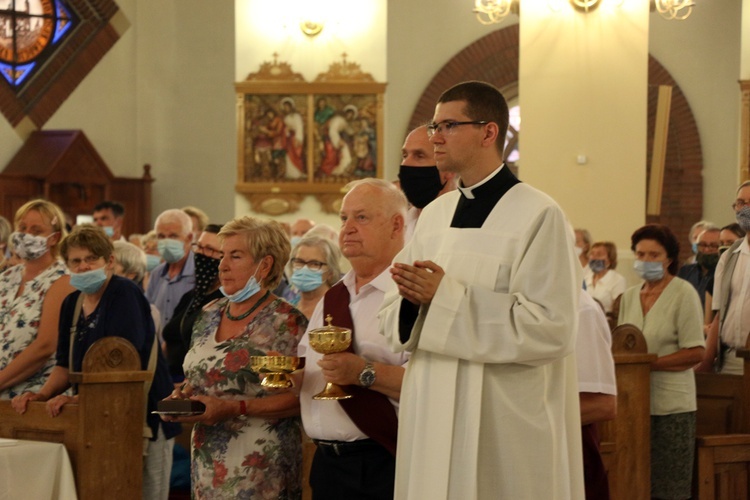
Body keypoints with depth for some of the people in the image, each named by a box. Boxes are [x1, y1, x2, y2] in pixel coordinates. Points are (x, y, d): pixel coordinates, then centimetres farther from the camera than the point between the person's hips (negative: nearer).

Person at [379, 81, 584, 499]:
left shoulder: (539, 217, -9)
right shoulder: (433, 216, 11)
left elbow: (551, 329, -19)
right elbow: (395, 321, 15)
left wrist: (448, 298, -18)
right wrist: (413, 300, -9)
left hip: (506, 427, -6)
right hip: (432, 419, 6)